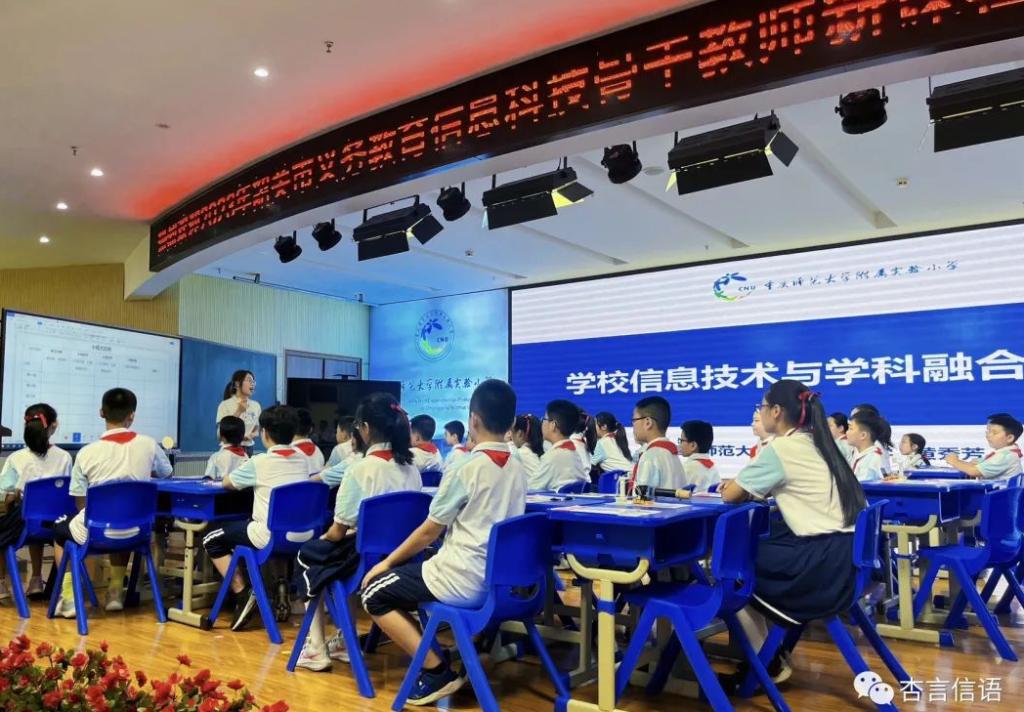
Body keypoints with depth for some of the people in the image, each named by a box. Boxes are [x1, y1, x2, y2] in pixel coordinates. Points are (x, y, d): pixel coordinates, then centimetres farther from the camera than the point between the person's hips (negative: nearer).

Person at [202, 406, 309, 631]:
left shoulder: (260, 462, -11)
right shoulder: (302, 459, 4)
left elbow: (226, 483, 5)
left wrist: (248, 480, 24)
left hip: (271, 537, -6)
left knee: (212, 540, 14)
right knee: (237, 528, 34)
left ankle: (242, 593, 2)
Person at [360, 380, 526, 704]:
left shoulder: (466, 469, -16)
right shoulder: (518, 469, 5)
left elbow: (428, 533, -8)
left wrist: (387, 562, 10)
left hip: (465, 581, -8)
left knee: (374, 594, 9)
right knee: (414, 572, 28)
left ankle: (437, 672, 0)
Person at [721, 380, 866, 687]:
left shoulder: (781, 448, -12)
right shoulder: (816, 444, 13)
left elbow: (730, 495, -3)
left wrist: (739, 487, 18)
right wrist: (748, 488, 17)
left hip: (824, 561, -8)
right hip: (843, 555, 8)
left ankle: (767, 664, 18)